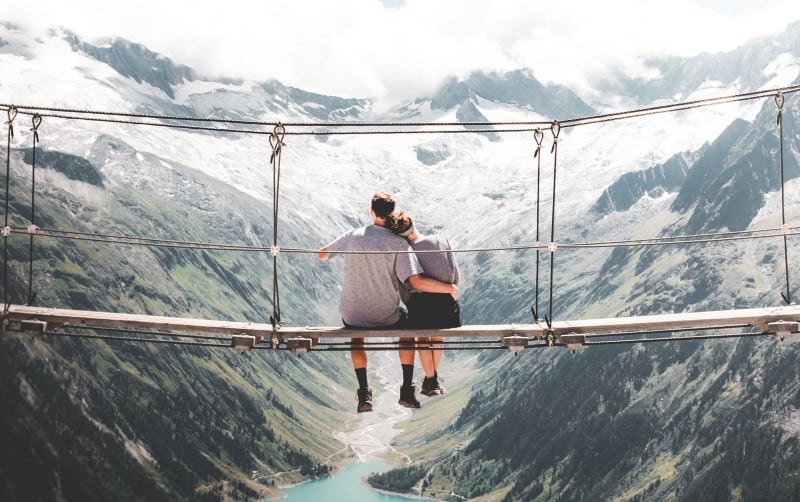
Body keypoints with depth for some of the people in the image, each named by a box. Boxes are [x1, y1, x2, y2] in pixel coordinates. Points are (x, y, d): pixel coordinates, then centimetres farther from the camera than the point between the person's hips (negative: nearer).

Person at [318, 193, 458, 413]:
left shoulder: (352, 236, -6)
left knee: (356, 337, 36)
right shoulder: (398, 243, -14)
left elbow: (322, 254, 11)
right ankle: (407, 391, 23)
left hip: (353, 316, 2)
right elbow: (417, 282, -23)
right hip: (387, 318, -1)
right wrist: (449, 288, -9)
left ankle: (364, 393, 21)